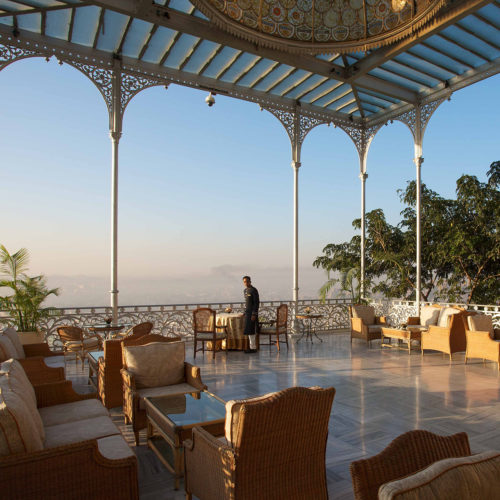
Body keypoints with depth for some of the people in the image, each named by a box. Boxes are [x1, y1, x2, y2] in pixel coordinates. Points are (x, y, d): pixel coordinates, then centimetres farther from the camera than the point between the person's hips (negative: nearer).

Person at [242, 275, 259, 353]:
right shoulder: (245, 291, 14)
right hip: (247, 312, 8)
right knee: (249, 330, 10)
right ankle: (252, 346, 17)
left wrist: (254, 314, -19)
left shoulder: (254, 290, -12)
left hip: (252, 313, -8)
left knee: (251, 331, -8)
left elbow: (256, 303, -15)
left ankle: (252, 347, -4)